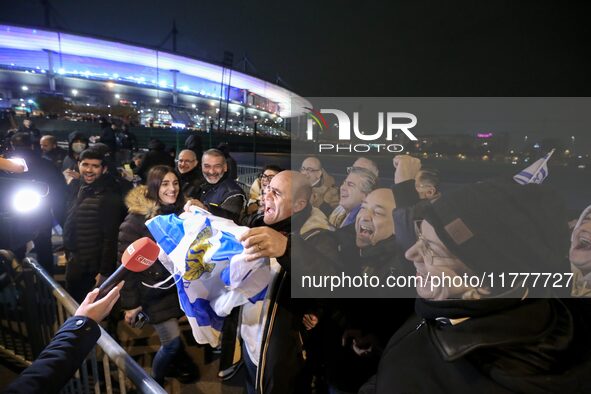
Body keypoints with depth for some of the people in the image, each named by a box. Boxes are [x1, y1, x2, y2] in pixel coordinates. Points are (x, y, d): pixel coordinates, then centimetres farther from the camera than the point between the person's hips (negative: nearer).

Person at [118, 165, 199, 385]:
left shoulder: (181, 212, 0)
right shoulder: (137, 218, -16)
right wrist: (130, 303, -13)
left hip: (177, 286, 5)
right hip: (153, 290, -5)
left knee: (170, 338, 13)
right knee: (172, 341, -3)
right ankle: (155, 382, 25)